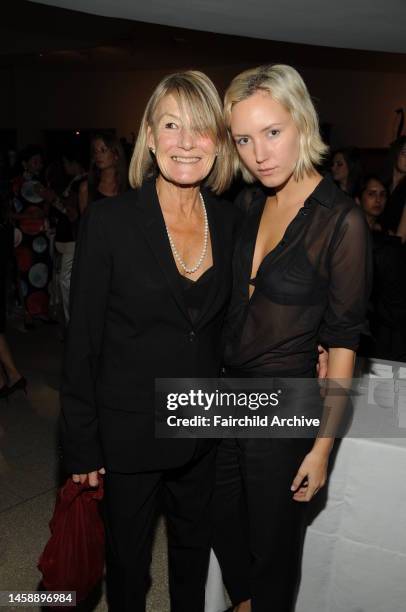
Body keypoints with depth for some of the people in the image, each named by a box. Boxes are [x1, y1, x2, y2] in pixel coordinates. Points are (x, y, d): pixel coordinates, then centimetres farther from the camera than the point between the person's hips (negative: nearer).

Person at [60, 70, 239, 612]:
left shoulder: (230, 222, -3)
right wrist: (81, 443, -10)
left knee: (194, 546, 25)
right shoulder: (108, 221, -16)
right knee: (128, 555, 19)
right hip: (129, 431, -3)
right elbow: (83, 340, -12)